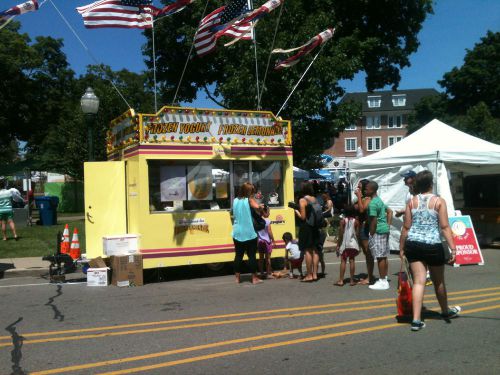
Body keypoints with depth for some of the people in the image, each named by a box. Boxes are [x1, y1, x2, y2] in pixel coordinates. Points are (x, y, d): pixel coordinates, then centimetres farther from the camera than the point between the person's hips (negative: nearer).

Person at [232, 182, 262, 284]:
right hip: (249, 234, -5)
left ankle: (237, 277, 13)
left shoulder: (235, 201, 8)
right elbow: (257, 207, -23)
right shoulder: (249, 200, -7)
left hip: (237, 233, 5)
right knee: (252, 256, 3)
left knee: (238, 255, 10)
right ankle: (254, 278, 7)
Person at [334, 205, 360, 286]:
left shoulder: (343, 221, -5)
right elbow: (357, 234, -1)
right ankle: (352, 280, 7)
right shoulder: (356, 221, -1)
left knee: (343, 261, 2)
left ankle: (341, 280, 0)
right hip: (353, 243, 2)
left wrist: (338, 245, 1)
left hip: (344, 244, -1)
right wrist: (358, 245, 8)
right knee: (351, 261, 6)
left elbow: (341, 234, -6)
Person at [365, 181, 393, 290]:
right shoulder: (379, 200, 15)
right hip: (385, 230, 10)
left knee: (380, 257, -5)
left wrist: (371, 234, -13)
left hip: (378, 231, -10)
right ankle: (385, 280, 20)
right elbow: (390, 211, 23)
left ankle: (382, 282, -1)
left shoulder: (372, 203, -16)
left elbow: (374, 221, -20)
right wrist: (388, 225, 17)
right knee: (384, 257, 13)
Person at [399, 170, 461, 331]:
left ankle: (416, 319, -4)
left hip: (413, 245, 2)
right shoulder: (439, 201, -4)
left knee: (418, 281, 3)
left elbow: (406, 227, 3)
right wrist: (453, 248, -10)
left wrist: (401, 248, 10)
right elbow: (445, 227, -10)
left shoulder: (412, 201, 3)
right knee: (439, 281, 17)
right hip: (433, 245, -2)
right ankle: (446, 311, 40)